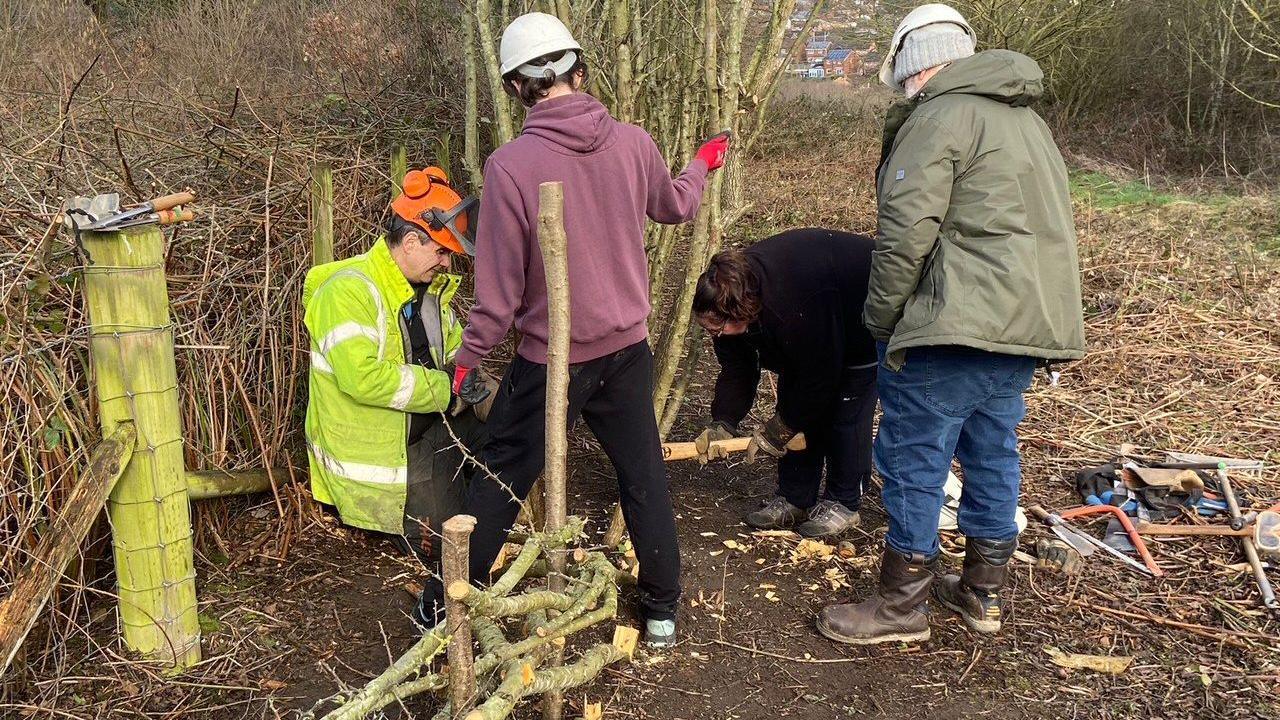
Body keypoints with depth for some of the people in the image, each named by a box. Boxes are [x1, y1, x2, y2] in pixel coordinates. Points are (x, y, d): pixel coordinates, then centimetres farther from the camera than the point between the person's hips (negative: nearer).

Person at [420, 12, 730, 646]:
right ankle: (662, 609, 28)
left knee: (502, 481, 11)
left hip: (550, 360, -3)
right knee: (643, 476, 17)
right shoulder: (633, 143, -7)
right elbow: (676, 207, 14)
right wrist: (701, 165, 36)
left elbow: (500, 284, -14)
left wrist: (470, 356, 1)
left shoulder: (509, 165, -18)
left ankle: (446, 605, 26)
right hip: (626, 350, 3)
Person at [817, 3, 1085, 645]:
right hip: (1029, 324, 9)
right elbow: (1048, 226, 21)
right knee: (994, 454, 18)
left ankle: (901, 605, 11)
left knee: (914, 459, 1)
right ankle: (982, 593, 30)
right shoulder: (1027, 119, 20)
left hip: (956, 327, -9)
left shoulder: (939, 116, -10)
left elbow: (906, 231, -19)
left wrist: (881, 321, -9)